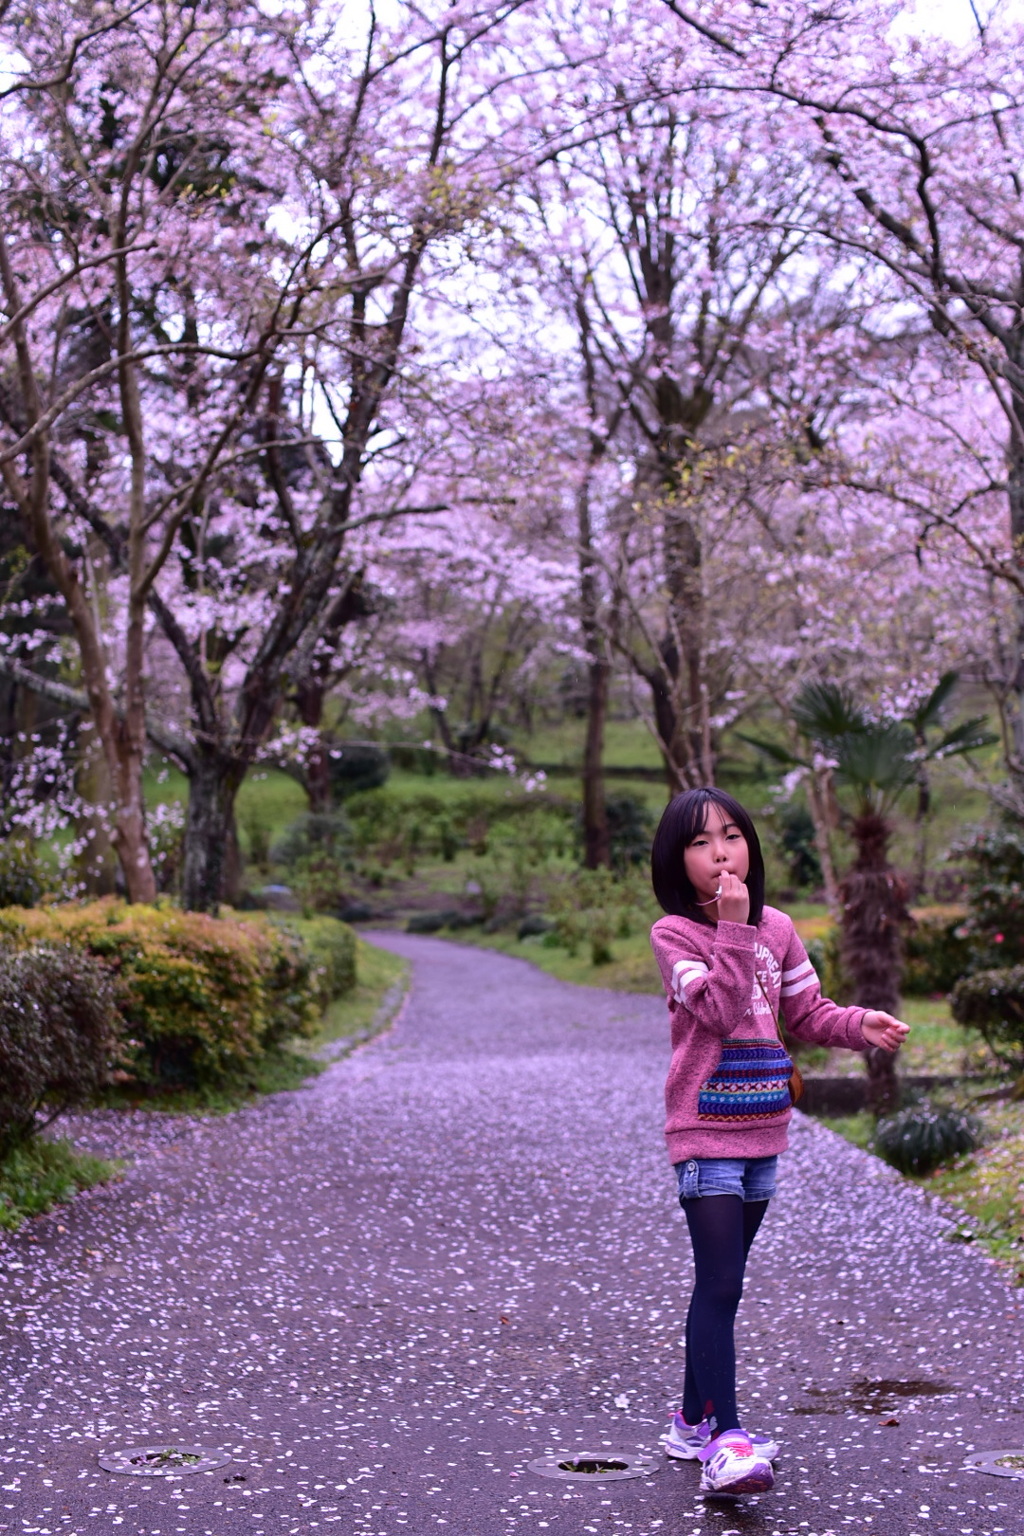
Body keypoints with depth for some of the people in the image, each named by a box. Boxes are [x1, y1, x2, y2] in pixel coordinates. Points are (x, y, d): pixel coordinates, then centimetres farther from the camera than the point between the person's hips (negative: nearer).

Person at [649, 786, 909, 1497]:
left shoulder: (777, 929, 8)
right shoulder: (674, 933, -10)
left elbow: (809, 1014, 14)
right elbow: (718, 1010, -23)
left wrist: (860, 1024, -4)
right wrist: (733, 929, -26)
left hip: (761, 1131, 6)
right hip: (705, 1131, -6)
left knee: (722, 1282, 15)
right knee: (721, 1284, -14)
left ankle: (695, 1420, 27)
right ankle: (723, 1440, -15)